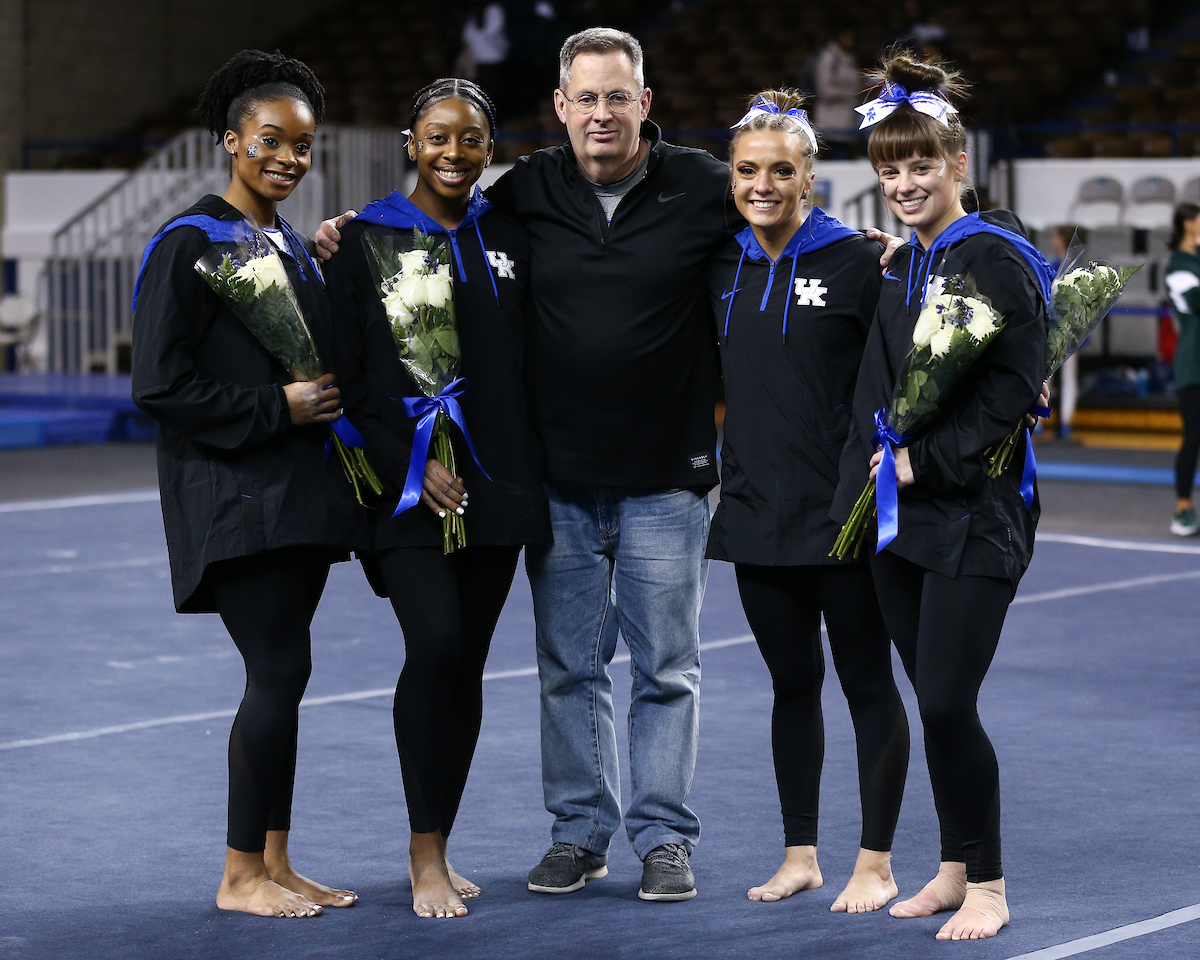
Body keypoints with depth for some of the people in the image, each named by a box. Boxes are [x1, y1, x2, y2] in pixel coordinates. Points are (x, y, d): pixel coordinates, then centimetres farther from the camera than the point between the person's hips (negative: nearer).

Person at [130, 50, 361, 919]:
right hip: (232, 497, -8)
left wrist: (331, 404, 5)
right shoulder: (191, 245, -9)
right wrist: (275, 408, -14)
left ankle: (274, 863, 17)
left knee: (280, 676, 9)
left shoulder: (296, 249, 15)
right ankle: (241, 875, 0)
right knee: (281, 671, -10)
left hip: (299, 497, 8)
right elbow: (159, 384, -15)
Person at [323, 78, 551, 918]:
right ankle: (426, 853, -7)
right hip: (407, 486, -4)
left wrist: (533, 466, 4)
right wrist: (408, 465, -11)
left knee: (468, 662, 5)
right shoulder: (366, 242, 1)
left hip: (497, 485, 4)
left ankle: (439, 847, 18)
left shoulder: (509, 241, 10)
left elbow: (532, 361, 14)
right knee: (435, 640, -19)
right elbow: (345, 376, -2)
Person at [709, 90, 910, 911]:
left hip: (842, 511, -5)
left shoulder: (856, 260, -8)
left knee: (867, 682, 4)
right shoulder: (721, 265, 6)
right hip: (757, 508, 5)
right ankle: (800, 854, 23)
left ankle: (876, 864, 13)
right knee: (791, 682, 13)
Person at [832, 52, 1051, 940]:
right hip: (902, 514, 7)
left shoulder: (994, 258, -10)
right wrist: (877, 475, 8)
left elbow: (1015, 388, -15)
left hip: (974, 515, -7)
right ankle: (955, 869, 22)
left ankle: (988, 889, 5)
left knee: (948, 705, -8)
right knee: (931, 701, 11)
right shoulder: (899, 269, 14)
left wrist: (927, 460, -16)